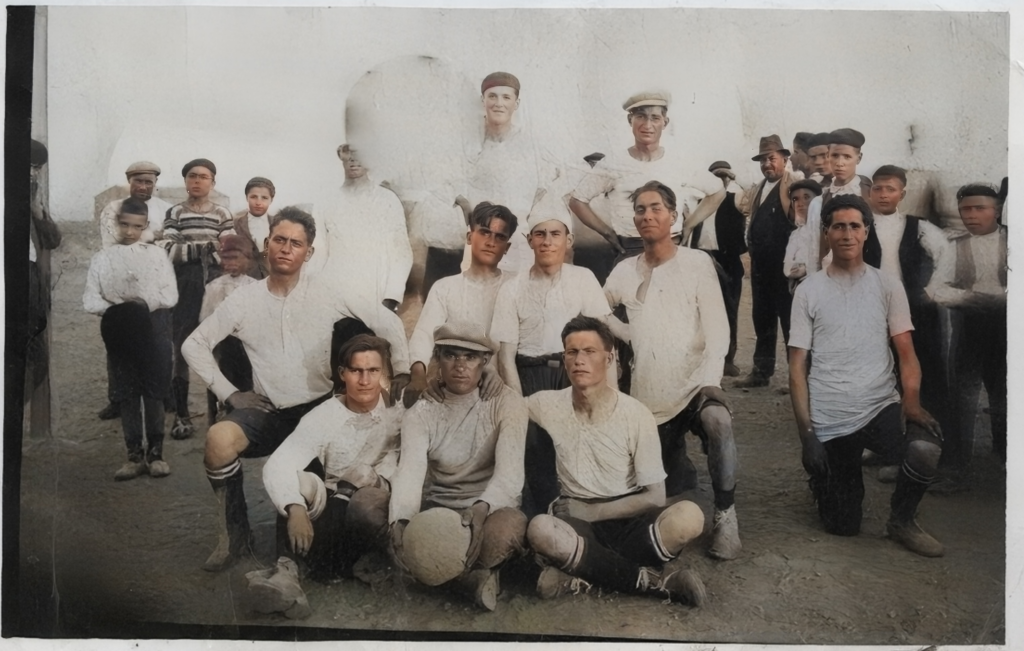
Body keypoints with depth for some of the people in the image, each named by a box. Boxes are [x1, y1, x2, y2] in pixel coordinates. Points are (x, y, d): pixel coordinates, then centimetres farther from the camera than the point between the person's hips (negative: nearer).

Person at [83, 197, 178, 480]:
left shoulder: (157, 254, 6)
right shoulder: (102, 258, 8)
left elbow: (171, 295, -1)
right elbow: (90, 299, 2)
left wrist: (146, 303, -18)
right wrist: (112, 309, -17)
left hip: (153, 325, -1)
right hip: (118, 329, 1)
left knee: (155, 390, 2)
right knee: (125, 392, 4)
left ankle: (155, 452, 11)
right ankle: (135, 454, 12)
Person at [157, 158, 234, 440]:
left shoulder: (222, 214, 8)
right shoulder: (174, 213, 6)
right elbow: (165, 250, -8)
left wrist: (187, 250, -10)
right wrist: (205, 247, -16)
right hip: (184, 289, 0)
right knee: (181, 350, 0)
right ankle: (181, 415, 8)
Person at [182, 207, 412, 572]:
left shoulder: (328, 294, -2)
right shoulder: (244, 300, 2)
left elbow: (388, 322, 4)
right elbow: (194, 345, 9)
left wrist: (402, 371, 1)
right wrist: (227, 392, 0)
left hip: (320, 408, -1)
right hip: (267, 412, 1)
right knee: (219, 439, -28)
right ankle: (235, 531, -4)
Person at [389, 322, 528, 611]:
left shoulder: (506, 402, -6)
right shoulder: (422, 412, 0)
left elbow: (509, 470, -21)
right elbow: (410, 471, -18)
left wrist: (482, 507, -42)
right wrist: (401, 520, -39)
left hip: (493, 509, -2)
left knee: (504, 528, -38)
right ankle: (471, 578, -19)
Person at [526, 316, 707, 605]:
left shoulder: (636, 415, -5)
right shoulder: (544, 405, -1)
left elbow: (654, 497, -5)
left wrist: (591, 511, -10)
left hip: (626, 521, 0)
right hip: (575, 524, 1)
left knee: (687, 516, -30)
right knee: (540, 530, -36)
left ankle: (583, 573, -20)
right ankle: (654, 580, -20)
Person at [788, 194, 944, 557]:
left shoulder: (887, 286, 3)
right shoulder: (808, 291, 1)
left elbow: (906, 353, -2)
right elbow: (797, 366, -1)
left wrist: (911, 402, -22)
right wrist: (806, 433, -8)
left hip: (880, 408, 1)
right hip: (828, 421, 0)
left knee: (926, 448, -33)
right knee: (842, 527, 4)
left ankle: (901, 521, -1)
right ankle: (826, 477, 41)